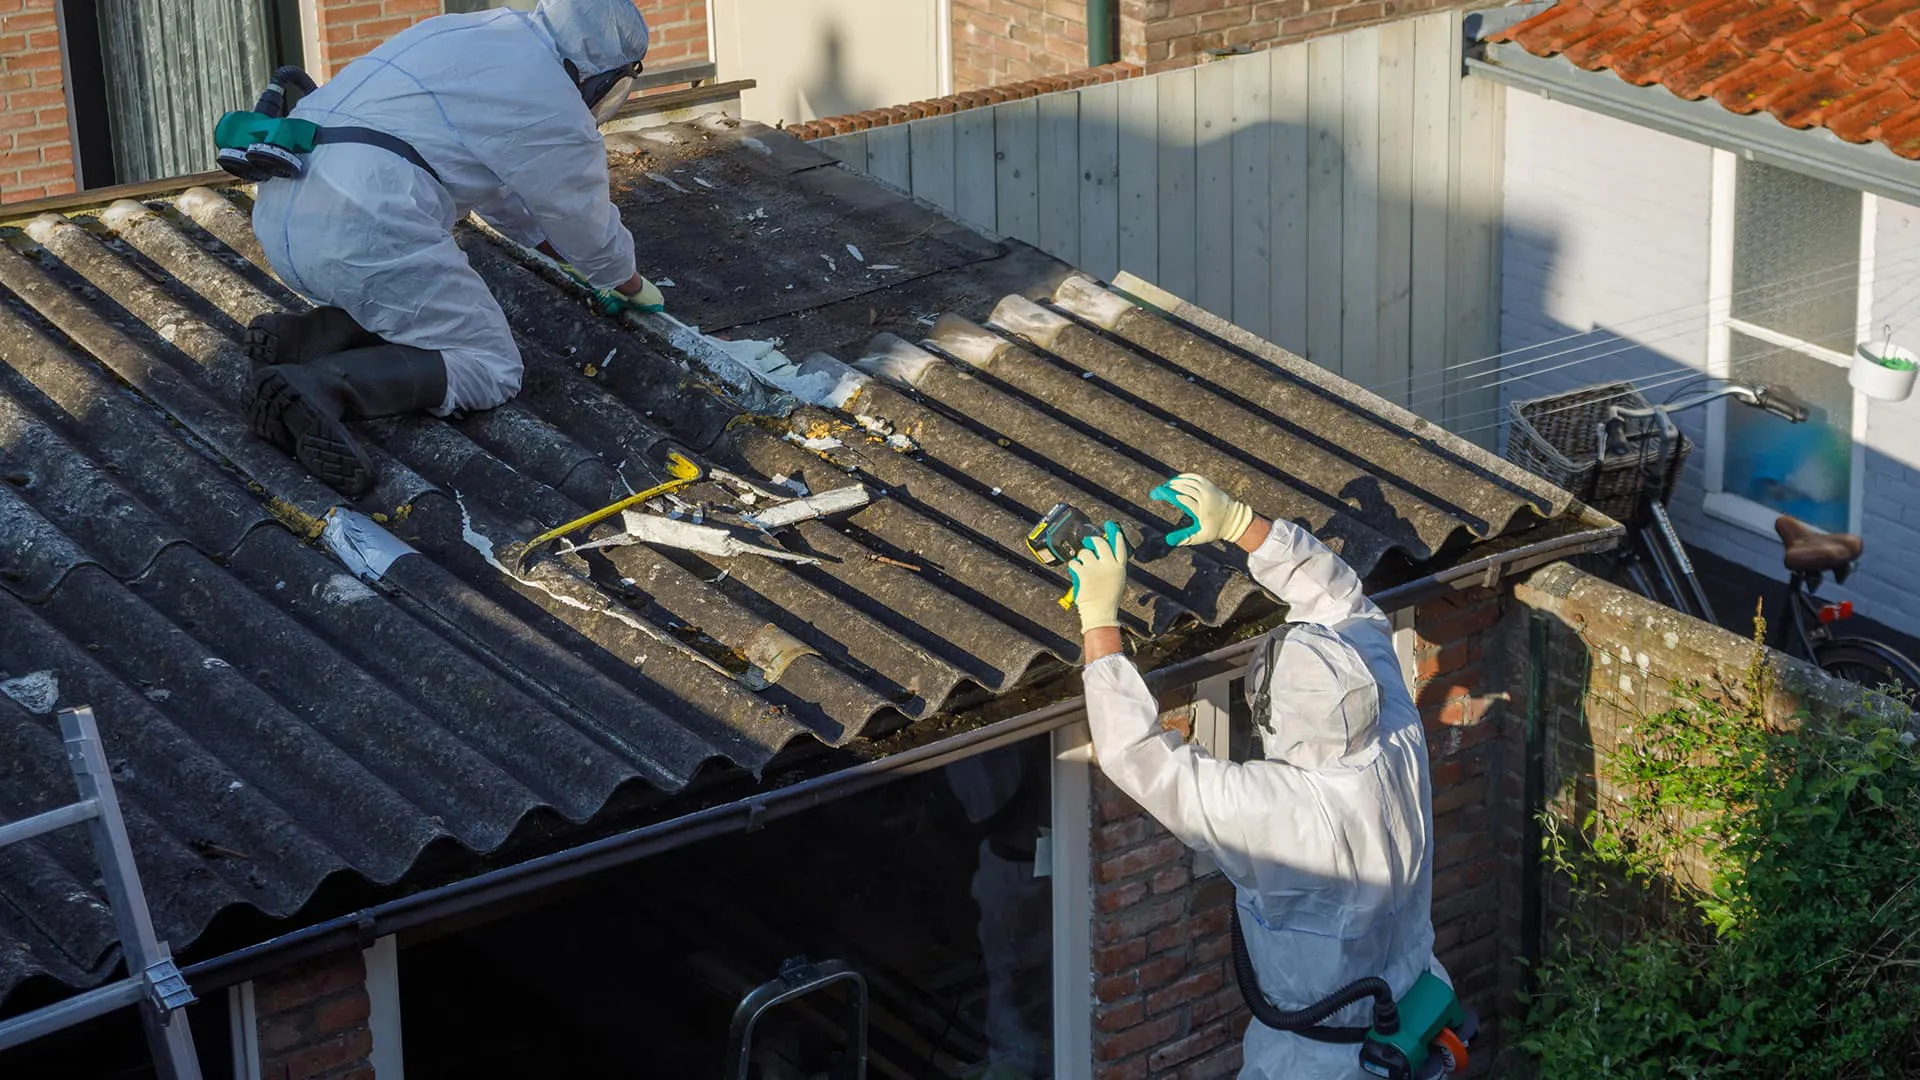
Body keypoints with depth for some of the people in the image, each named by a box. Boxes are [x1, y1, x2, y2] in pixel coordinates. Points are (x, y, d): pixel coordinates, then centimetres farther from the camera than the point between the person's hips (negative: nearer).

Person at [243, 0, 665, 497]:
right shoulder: (554, 108, 0)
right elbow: (590, 228, 15)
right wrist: (633, 287, 36)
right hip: (366, 228, -9)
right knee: (490, 368, 1)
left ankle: (300, 338, 2)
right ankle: (322, 386, -20)